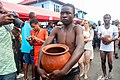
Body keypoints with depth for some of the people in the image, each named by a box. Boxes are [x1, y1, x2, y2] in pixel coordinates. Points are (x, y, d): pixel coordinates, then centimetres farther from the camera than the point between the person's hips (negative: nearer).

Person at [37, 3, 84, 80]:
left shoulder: (77, 29, -14)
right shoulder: (56, 30, -4)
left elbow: (80, 49, -29)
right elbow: (44, 46, -11)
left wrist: (63, 71, -36)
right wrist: (39, 67, -25)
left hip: (72, 70, -3)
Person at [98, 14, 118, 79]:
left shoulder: (114, 27, 1)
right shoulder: (100, 27, 6)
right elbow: (98, 36, 3)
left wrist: (111, 39, -25)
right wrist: (101, 38, -21)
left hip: (110, 48, -1)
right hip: (102, 47, 1)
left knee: (110, 62, 2)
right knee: (103, 62, 6)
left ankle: (109, 72, 34)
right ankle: (104, 74, 25)